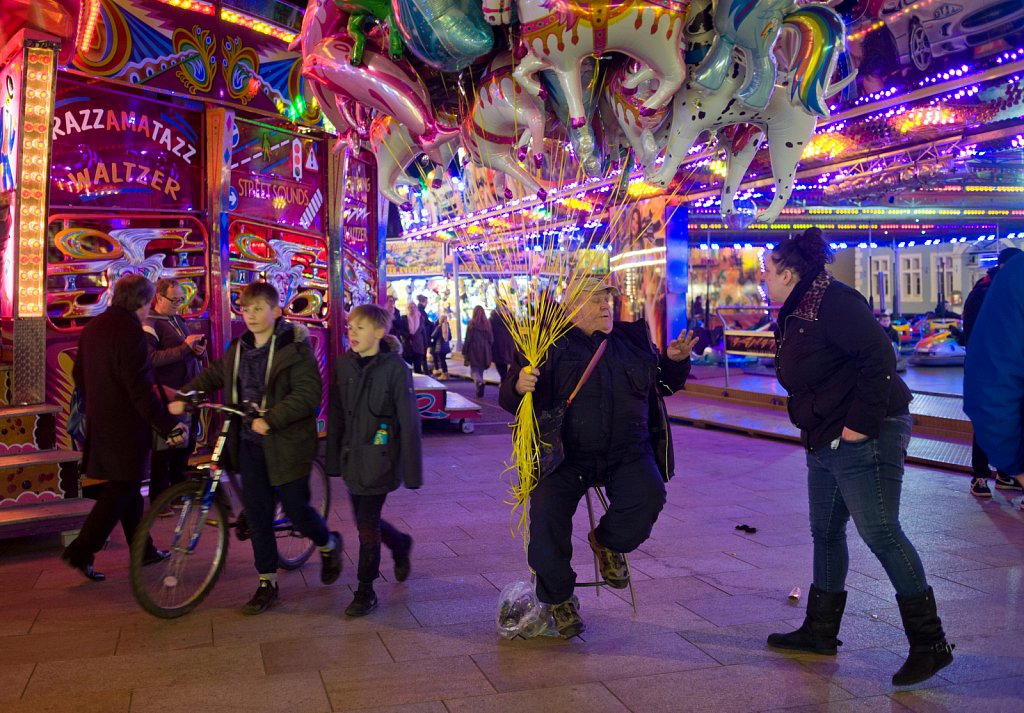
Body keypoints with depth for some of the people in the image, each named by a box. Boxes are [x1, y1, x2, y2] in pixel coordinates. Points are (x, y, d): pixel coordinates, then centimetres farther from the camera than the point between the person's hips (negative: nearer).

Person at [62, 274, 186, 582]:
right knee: (120, 490, 0)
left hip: (101, 423, 9)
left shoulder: (93, 327, 9)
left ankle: (143, 549, 26)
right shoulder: (129, 331, -19)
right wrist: (169, 426, -22)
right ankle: (81, 552, 1)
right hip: (126, 426, -9)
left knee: (127, 486, 16)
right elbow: (140, 389, -24)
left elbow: (79, 373, 19)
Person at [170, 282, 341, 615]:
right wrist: (184, 397, 7)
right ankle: (267, 584, 19)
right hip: (249, 442, 6)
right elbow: (213, 375, 21)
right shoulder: (239, 348, 9)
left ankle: (329, 545, 35)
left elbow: (307, 394, -21)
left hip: (285, 443, -6)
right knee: (256, 513, 7)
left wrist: (270, 419, -29)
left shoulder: (295, 348, -12)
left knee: (296, 509, 3)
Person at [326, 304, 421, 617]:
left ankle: (366, 591, 15)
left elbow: (409, 421, -12)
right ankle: (400, 545, 44)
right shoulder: (344, 364, 3)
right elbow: (336, 415, 10)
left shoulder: (394, 367, -13)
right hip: (353, 458, 6)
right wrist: (333, 459, 10)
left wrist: (412, 470, -12)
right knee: (365, 519, 14)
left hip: (380, 458, -6)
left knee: (367, 524, -3)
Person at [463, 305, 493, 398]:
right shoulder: (487, 324, 1)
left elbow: (468, 339, -8)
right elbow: (491, 338, 6)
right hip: (485, 351, 4)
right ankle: (480, 391, 17)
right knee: (481, 370, 16)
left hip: (474, 350, -4)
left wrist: (464, 351, 0)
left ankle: (479, 382, -29)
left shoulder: (471, 324, -10)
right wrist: (489, 350, 15)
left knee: (474, 370, 1)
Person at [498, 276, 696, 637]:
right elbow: (509, 399, -2)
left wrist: (675, 361, 4)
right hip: (566, 455, -2)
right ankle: (559, 598, 9)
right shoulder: (551, 345, 1)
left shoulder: (633, 340, 13)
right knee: (547, 514, -18)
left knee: (648, 497, -25)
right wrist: (518, 387, -26)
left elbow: (664, 384, 26)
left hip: (628, 453, 2)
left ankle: (608, 542, 9)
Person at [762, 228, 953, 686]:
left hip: (864, 439, -11)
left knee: (880, 532, -9)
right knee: (826, 533, 15)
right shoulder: (795, 314, 16)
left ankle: (929, 644, 2)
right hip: (824, 442, 11)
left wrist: (861, 423, -23)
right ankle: (820, 632, 28)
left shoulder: (833, 301, -15)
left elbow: (878, 356, -23)